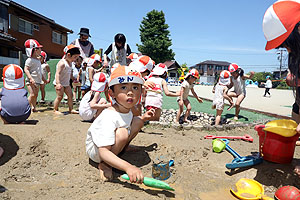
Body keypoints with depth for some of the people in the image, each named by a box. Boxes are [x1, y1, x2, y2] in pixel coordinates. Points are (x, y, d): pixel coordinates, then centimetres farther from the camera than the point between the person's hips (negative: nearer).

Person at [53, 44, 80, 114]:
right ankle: (55, 110, 7)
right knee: (60, 96, -7)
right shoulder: (62, 63, -19)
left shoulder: (70, 63, 10)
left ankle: (71, 109, 16)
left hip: (66, 83, 9)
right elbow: (57, 73, -27)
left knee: (70, 95, 7)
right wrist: (58, 83, -36)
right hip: (60, 83, -9)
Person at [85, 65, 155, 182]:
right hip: (95, 149, -8)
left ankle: (120, 150, 7)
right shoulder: (109, 117, -37)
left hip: (111, 142, 8)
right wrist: (128, 167, -54)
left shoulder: (127, 110, -10)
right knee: (122, 133, -36)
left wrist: (143, 118, -4)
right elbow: (103, 152, -42)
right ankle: (104, 165, -14)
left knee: (138, 122, -2)